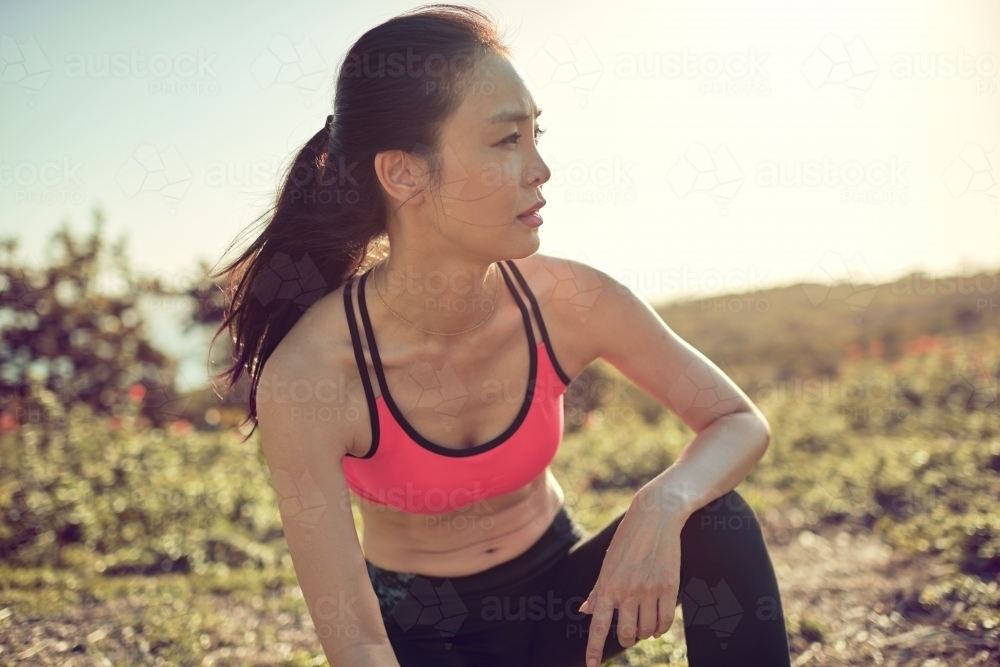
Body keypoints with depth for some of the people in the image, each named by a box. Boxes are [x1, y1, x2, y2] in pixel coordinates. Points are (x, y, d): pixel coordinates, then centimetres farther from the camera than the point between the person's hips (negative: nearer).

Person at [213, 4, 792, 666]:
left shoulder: (568, 302, -20)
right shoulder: (306, 375, -28)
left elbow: (742, 423, -9)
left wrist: (665, 501, -30)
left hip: (555, 585, 3)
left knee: (720, 523, -21)